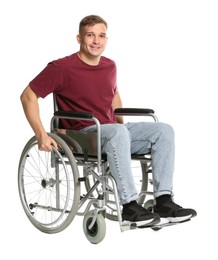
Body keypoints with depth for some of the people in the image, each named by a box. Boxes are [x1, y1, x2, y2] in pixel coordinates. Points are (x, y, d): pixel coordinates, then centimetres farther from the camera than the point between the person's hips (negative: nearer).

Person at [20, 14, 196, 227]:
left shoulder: (110, 66, 13)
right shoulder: (62, 68, -7)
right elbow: (28, 96, -7)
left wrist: (124, 126, 21)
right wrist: (41, 135, -15)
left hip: (114, 132, 7)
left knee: (164, 130, -12)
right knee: (118, 133, -38)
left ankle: (163, 201, -19)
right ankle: (129, 206, -35)